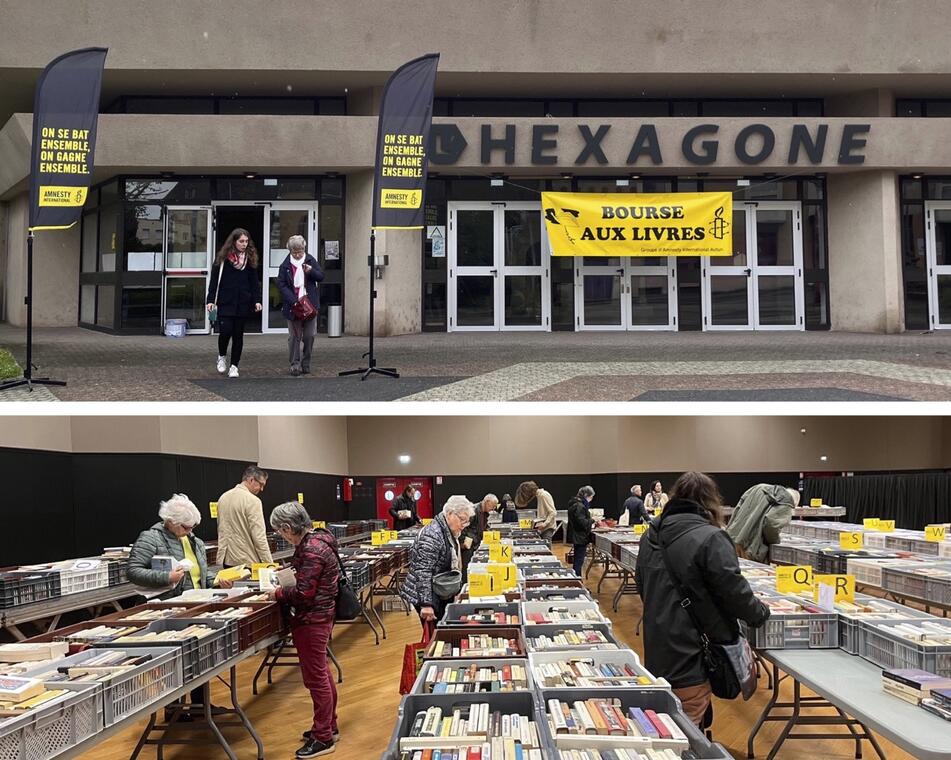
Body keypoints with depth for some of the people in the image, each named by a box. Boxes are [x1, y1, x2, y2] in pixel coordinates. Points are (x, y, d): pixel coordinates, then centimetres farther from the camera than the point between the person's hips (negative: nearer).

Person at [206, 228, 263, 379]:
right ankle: (222, 357, 20)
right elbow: (214, 279, 0)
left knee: (238, 334, 4)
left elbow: (254, 282, 9)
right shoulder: (223, 257, 0)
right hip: (225, 303, -2)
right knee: (225, 331, -9)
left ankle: (234, 366, 13)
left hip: (243, 303, 2)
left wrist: (257, 300, 0)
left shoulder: (250, 258, 7)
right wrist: (211, 300, -6)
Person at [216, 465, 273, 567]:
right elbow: (259, 537, -17)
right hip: (247, 561, -7)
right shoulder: (252, 501, -14)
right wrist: (269, 563, -14)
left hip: (226, 560, 7)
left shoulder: (223, 497, 9)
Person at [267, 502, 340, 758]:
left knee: (316, 677, -1)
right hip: (318, 616, 11)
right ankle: (329, 727, 33)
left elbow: (304, 593, -23)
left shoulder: (311, 550, -23)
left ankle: (323, 738, 9)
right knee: (321, 673, 20)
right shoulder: (314, 541, 7)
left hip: (312, 620, -11)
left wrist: (278, 593, -9)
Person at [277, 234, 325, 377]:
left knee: (310, 335, 3)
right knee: (294, 336, 2)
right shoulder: (285, 265, 0)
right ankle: (295, 364, 8)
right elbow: (281, 285, -4)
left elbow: (321, 277, 5)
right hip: (292, 305, -1)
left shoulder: (311, 261, 5)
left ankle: (306, 363, 16)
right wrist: (294, 300, -15)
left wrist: (311, 271, -17)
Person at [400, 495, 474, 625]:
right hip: (426, 596, -9)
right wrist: (426, 604, -29)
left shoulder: (450, 532, 8)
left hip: (440, 595, 9)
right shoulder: (432, 534, -22)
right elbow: (423, 571, -26)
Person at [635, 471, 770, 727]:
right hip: (690, 658, -7)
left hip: (656, 653, 7)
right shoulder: (711, 539, -18)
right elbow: (734, 592, -16)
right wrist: (760, 613, 2)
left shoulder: (651, 535, 7)